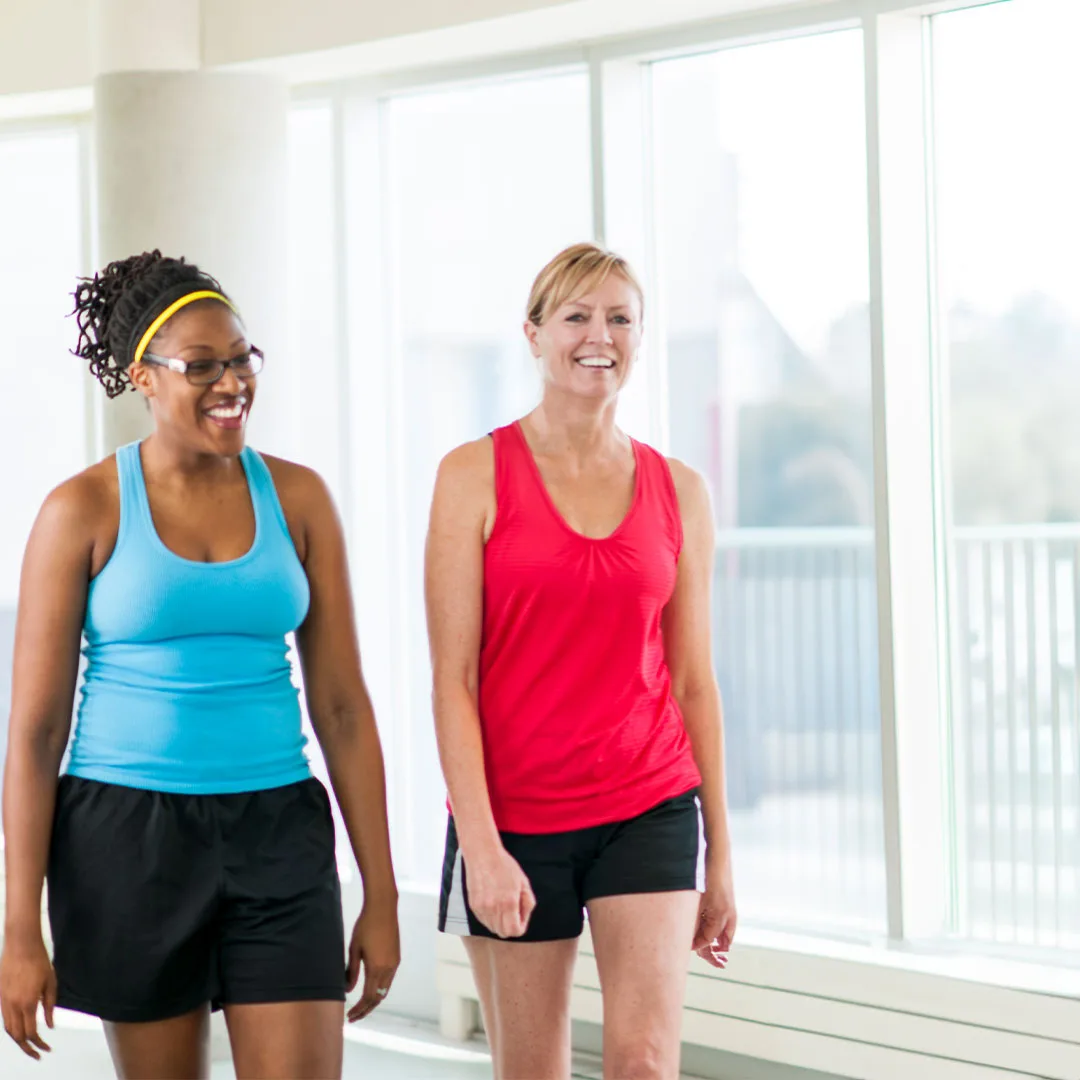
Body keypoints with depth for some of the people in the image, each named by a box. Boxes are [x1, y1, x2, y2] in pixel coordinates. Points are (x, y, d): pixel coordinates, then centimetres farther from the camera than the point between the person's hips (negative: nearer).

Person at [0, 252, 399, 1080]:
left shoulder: (296, 497, 4)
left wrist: (382, 894, 4)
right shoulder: (86, 509, -4)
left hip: (275, 833, 2)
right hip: (126, 835, -2)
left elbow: (342, 705, 6)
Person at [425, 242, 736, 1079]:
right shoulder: (476, 475, -2)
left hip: (649, 809, 2)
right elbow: (452, 679, -6)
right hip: (513, 816, -1)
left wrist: (721, 855, 8)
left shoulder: (678, 491, 6)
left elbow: (694, 682, 9)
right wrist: (480, 845, -13)